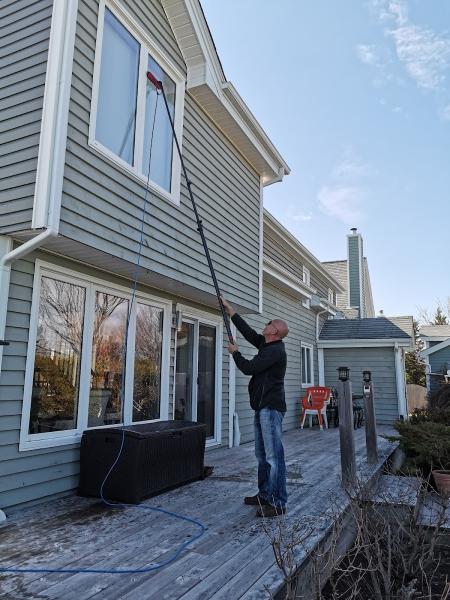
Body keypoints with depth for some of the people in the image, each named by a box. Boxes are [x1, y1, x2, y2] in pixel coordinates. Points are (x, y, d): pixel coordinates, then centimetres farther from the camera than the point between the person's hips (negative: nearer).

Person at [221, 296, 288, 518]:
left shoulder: (275, 351, -16)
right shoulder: (266, 344, 13)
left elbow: (248, 368, -17)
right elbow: (247, 330, 19)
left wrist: (235, 352, 2)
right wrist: (229, 308, 23)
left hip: (271, 408, -11)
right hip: (263, 407, 11)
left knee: (273, 456, -8)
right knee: (262, 454, 17)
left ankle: (278, 503, -2)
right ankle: (265, 495, 27)